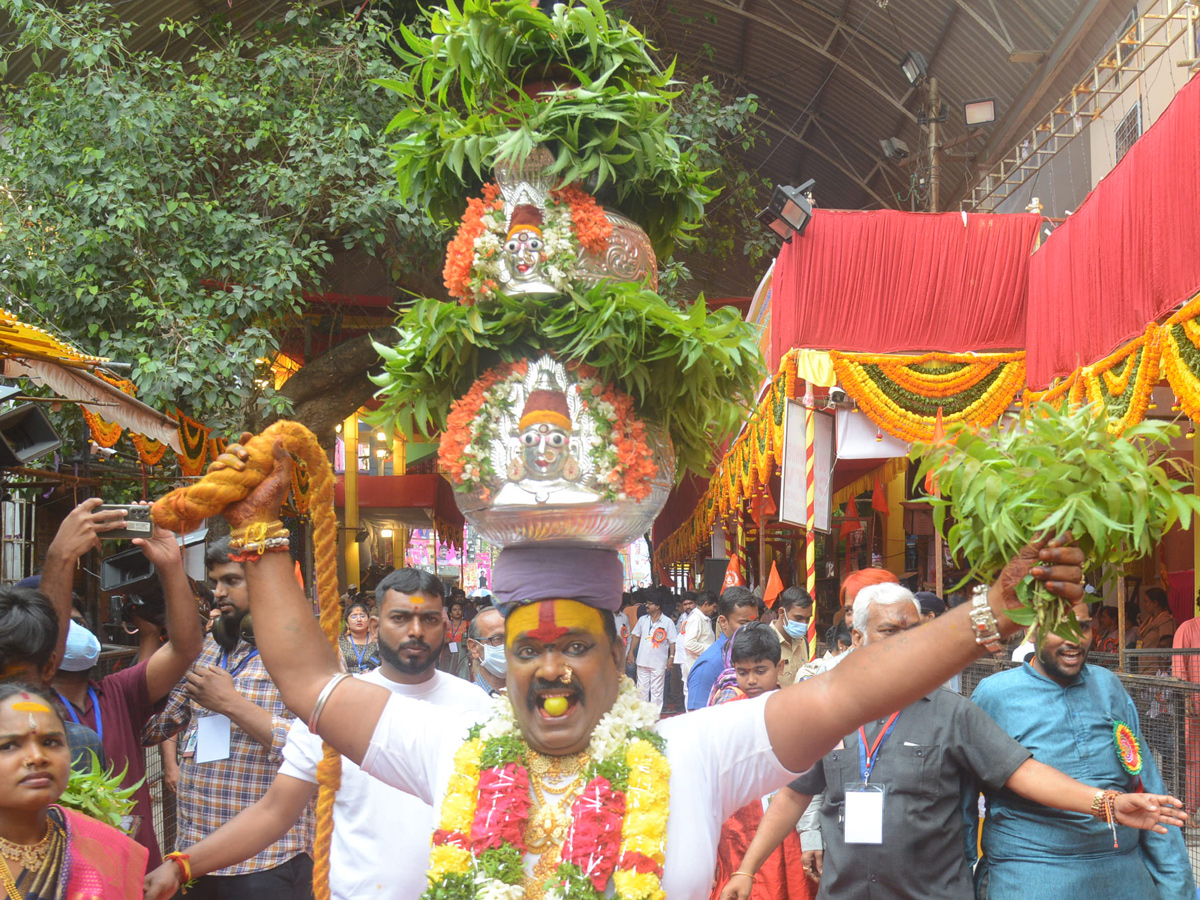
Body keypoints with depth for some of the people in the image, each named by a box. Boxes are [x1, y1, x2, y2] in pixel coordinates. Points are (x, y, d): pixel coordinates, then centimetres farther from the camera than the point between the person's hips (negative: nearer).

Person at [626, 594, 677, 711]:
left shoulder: (667, 622, -4)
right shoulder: (643, 620, 8)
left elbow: (672, 641, -4)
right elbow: (636, 636, 14)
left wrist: (671, 657, -12)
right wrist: (631, 652, 7)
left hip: (659, 663, -4)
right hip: (642, 661, 4)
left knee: (657, 690, 2)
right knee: (642, 689, 9)